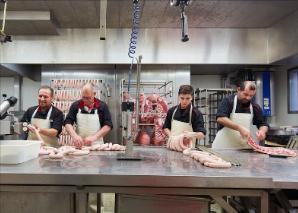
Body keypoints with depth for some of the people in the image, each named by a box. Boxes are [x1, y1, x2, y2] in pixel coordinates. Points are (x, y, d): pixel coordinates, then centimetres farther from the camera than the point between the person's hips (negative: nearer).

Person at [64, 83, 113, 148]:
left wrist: (94, 137, -16)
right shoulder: (76, 105, 5)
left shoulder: (102, 106, 0)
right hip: (79, 145, 2)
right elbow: (68, 123, 3)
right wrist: (74, 135, -17)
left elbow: (108, 125, -3)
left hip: (97, 145, -1)